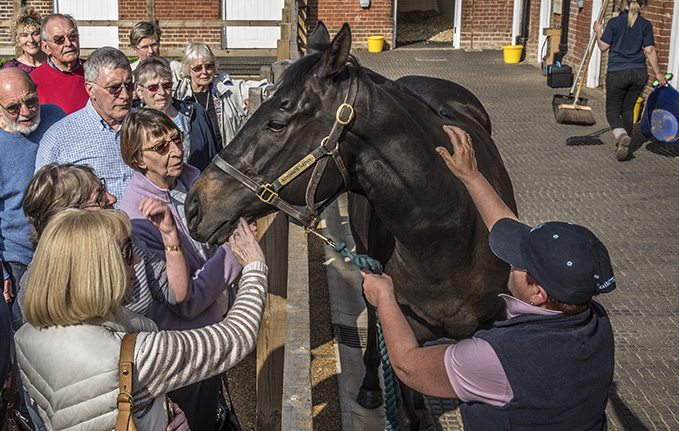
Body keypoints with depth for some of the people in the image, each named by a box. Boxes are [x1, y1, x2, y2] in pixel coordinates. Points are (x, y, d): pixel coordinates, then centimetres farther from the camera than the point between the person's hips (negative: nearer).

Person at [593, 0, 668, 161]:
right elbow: (650, 51, -2)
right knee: (628, 110, 18)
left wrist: (598, 31, 15)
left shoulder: (614, 22, -6)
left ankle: (622, 136, -25)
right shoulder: (645, 24, 1)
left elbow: (603, 46, -3)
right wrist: (658, 73, 5)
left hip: (617, 73, -3)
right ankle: (623, 147, 19)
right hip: (639, 72, 3)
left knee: (613, 111, 5)